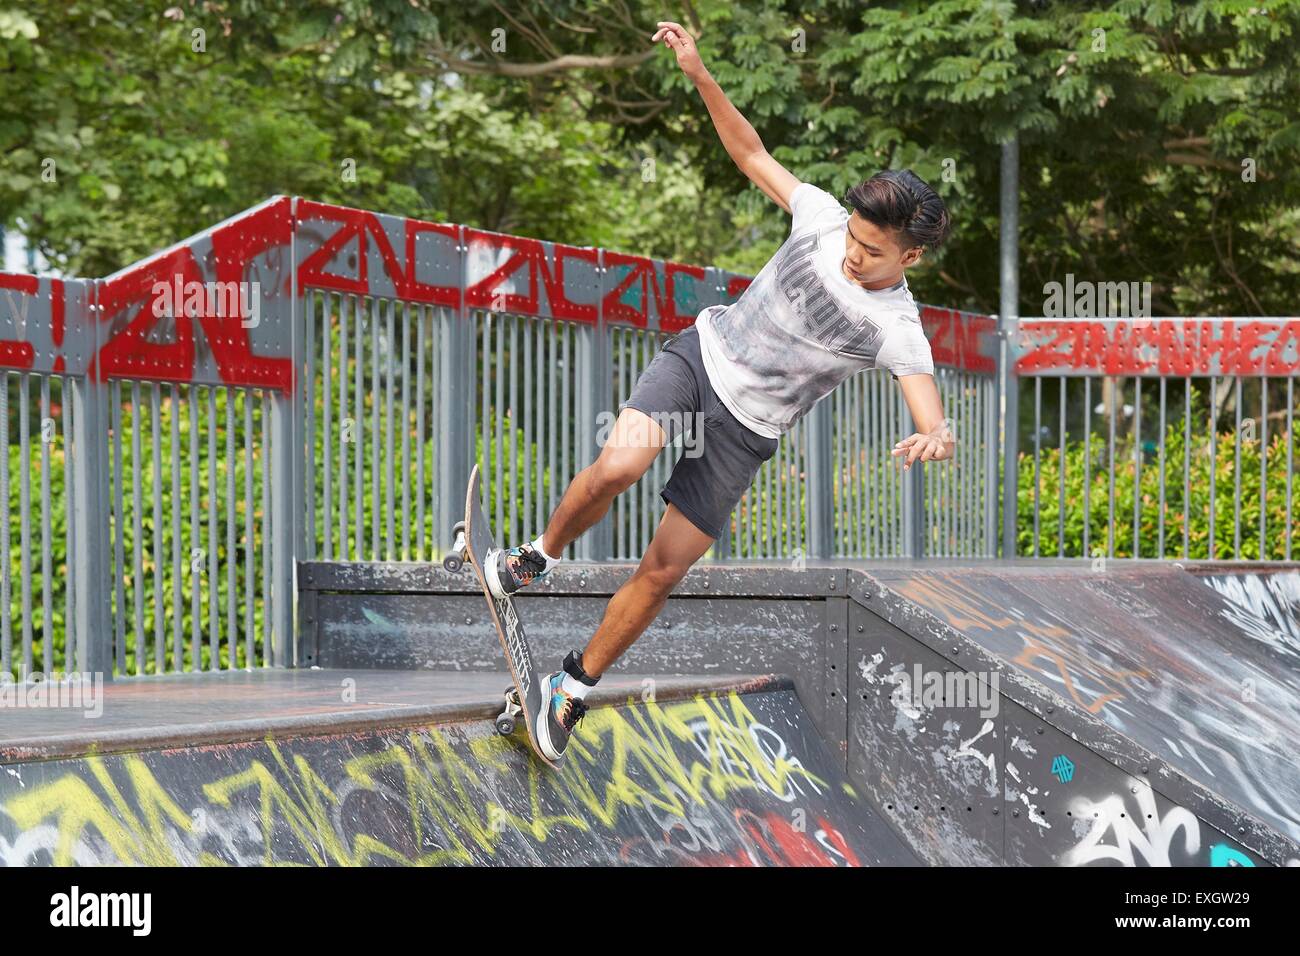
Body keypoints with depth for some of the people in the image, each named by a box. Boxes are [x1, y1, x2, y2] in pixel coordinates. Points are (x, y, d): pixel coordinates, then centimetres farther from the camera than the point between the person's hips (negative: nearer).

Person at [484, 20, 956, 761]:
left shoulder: (897, 332, -19)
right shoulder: (823, 218, -10)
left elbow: (931, 414, -32)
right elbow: (754, 154, 1)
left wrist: (937, 438, -57)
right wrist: (700, 74, -9)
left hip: (746, 429, -1)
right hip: (702, 356, 1)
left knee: (662, 573, -1)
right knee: (618, 468, -28)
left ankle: (576, 687, 18)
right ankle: (538, 559, -2)